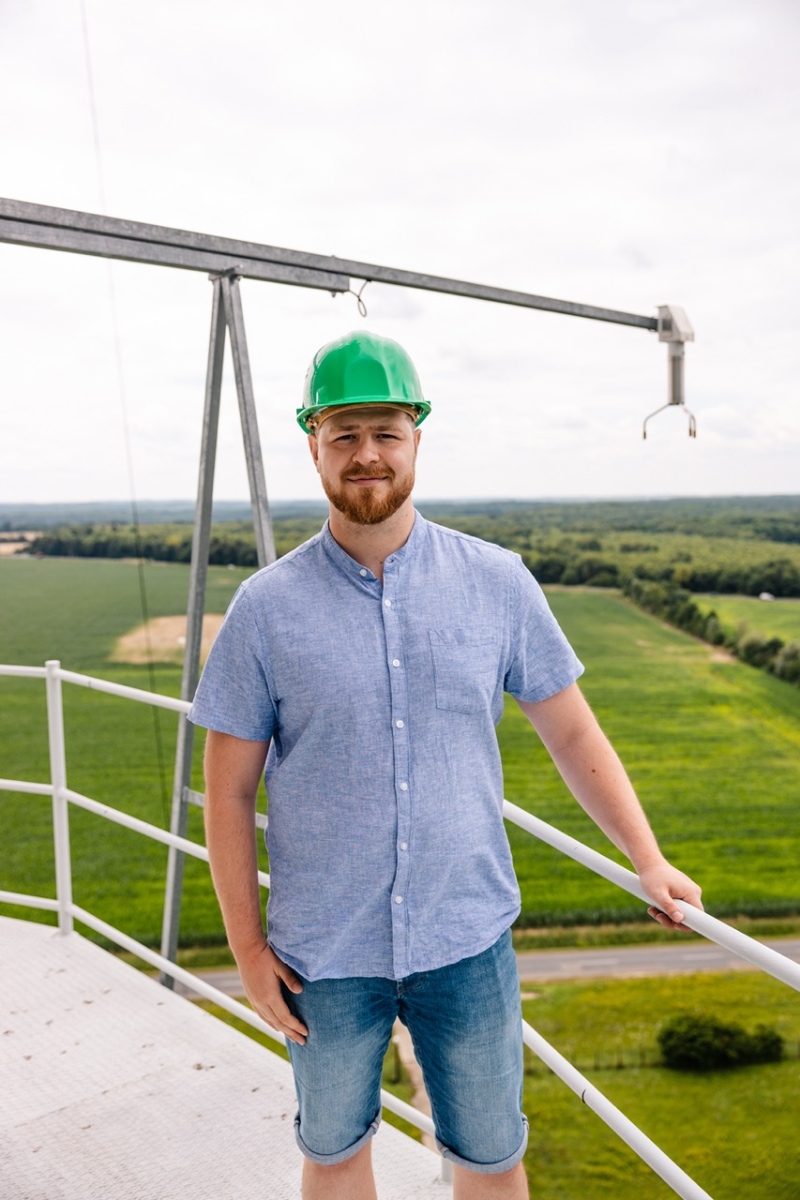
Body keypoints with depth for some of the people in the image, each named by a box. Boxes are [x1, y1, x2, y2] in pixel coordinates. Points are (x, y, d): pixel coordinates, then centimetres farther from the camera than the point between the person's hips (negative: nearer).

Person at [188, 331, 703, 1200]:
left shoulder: (497, 583, -6)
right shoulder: (266, 607, -9)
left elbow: (571, 732, 3)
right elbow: (229, 787, -4)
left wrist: (647, 860, 0)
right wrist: (246, 943, -3)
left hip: (467, 939, 1)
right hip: (324, 952, 0)